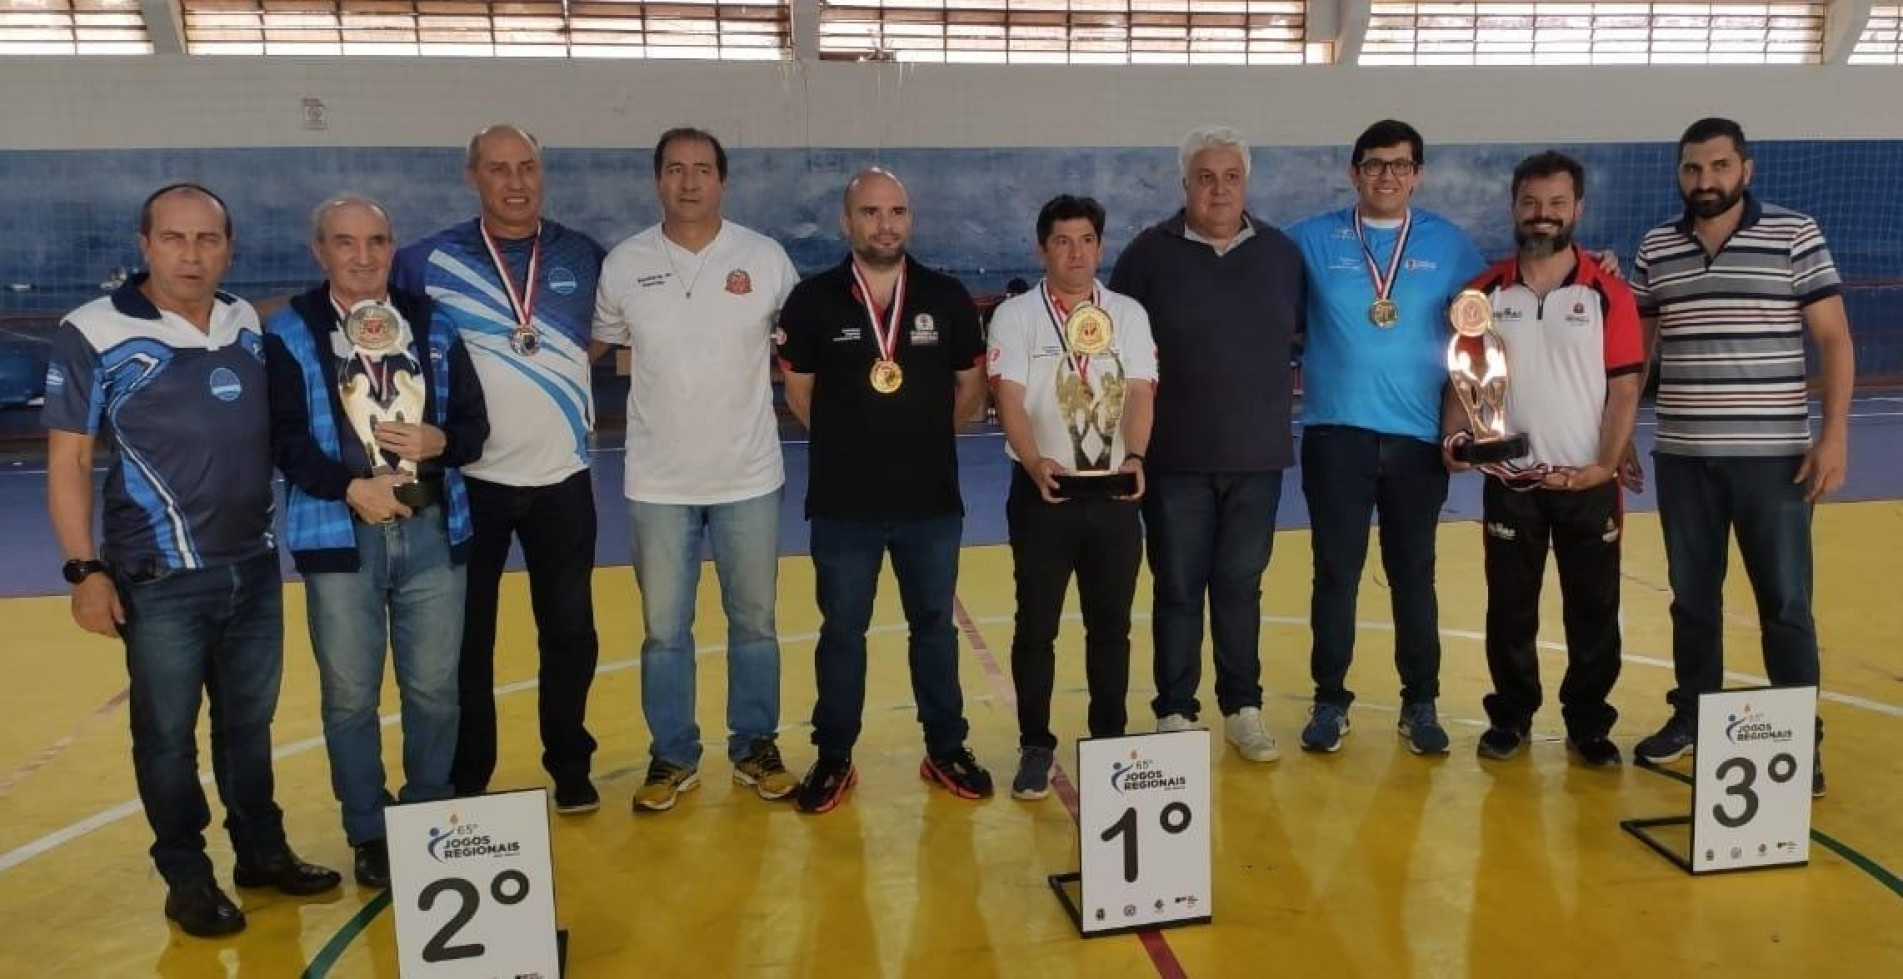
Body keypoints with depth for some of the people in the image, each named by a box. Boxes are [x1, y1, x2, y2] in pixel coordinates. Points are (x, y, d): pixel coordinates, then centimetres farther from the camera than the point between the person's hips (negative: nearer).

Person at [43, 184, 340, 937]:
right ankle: (186, 876, 22)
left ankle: (262, 851, 30)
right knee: (167, 734, 7)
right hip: (160, 580, -4)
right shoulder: (94, 333, -8)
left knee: (250, 721, 15)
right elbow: (69, 461, -6)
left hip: (254, 567, 4)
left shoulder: (251, 326, 6)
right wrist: (84, 570, -11)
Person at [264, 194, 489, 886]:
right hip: (340, 535, -2)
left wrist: (440, 441, -12)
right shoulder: (290, 333, 0)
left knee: (435, 689, 9)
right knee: (350, 697, 7)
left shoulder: (432, 326, 9)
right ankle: (368, 834, 22)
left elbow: (474, 422, 9)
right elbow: (283, 437, -8)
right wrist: (349, 488, -20)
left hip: (431, 531, 2)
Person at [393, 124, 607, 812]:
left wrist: (585, 405, 5)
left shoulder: (583, 257, 2)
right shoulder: (431, 261, -4)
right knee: (467, 637, 8)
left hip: (562, 478, 2)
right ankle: (467, 780, 22)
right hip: (471, 480, -1)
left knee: (569, 630, 9)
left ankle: (570, 767, 26)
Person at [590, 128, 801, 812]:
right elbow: (594, 346, 10)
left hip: (749, 477, 0)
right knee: (664, 629, 9)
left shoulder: (766, 258, -3)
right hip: (658, 481, 0)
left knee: (754, 621, 11)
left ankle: (755, 746, 28)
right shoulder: (624, 265, -1)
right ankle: (673, 756, 25)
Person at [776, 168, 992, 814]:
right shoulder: (812, 301, -4)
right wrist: (849, 439, 10)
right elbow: (798, 392, 7)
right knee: (842, 631, 10)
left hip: (932, 499, 1)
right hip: (842, 504, -1)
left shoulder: (947, 298, -1)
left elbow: (971, 388, 10)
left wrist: (924, 434, 9)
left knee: (934, 625, 13)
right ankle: (833, 759, 23)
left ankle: (946, 750, 27)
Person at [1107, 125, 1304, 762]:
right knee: (1178, 590, 6)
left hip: (1258, 457, 2)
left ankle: (1243, 710, 23)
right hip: (1176, 459, -2)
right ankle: (1175, 715, 17)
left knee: (1241, 586, 11)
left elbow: (1307, 332, 16)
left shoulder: (1280, 252, 6)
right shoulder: (1150, 253, -2)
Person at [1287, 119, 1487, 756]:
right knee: (1336, 572, 3)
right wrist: (1293, 369, 0)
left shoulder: (1447, 244, 6)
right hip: (1336, 431, -1)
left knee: (1414, 574, 8)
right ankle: (1329, 701, 15)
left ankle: (1420, 704, 20)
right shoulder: (1313, 240, 3)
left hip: (1419, 434, 1)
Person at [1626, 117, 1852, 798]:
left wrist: (1834, 435, -12)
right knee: (1692, 597, 12)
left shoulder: (1796, 237, -2)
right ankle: (1693, 715, 25)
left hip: (1773, 455, -3)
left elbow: (1834, 340, -3)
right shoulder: (1655, 249, 7)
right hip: (1682, 458, 3)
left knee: (1785, 601, 3)